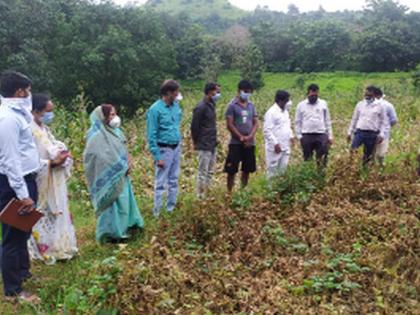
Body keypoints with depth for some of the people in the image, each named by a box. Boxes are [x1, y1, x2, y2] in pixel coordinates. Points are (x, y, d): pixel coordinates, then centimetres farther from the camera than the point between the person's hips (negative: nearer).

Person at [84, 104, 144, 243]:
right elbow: (101, 157, -25)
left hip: (120, 175, 9)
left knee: (123, 200, 17)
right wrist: (122, 167, -18)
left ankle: (122, 228, 31)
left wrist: (127, 163, -5)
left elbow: (123, 150, 14)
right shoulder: (97, 135, -19)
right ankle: (112, 233, 10)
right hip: (109, 177, -9)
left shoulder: (114, 131, 8)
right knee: (113, 203, -2)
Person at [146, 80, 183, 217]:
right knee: (161, 183, 0)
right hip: (164, 150, -7)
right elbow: (151, 135, -16)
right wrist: (157, 156, -18)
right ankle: (157, 212, 10)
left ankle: (171, 208, 30)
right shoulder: (155, 109, -17)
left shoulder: (176, 105, 4)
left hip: (177, 148, 7)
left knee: (174, 180, 16)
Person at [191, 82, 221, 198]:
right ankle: (200, 196, 7)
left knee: (210, 171, 14)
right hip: (204, 146, -9)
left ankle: (206, 194, 23)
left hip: (212, 145, 9)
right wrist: (196, 142, -6)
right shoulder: (201, 107, -17)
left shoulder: (211, 105, 11)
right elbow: (194, 127, -14)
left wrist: (214, 140, 13)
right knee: (203, 172, -2)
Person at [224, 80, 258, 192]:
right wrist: (241, 137, -14)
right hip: (236, 143, -5)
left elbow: (256, 123, 7)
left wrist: (250, 137, -9)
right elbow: (230, 125, -10)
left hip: (250, 143, 5)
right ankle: (229, 192, 4)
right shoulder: (232, 106, -5)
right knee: (232, 170, -4)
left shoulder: (251, 106, 10)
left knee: (247, 169, 10)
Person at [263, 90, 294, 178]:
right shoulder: (271, 112, -13)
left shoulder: (285, 111, 13)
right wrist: (275, 143, -20)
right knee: (272, 170, -1)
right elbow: (267, 131, -17)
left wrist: (291, 136, 7)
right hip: (275, 148, -8)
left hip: (285, 147, 8)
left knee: (283, 169, 11)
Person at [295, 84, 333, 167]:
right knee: (307, 159, 8)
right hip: (306, 136, 0)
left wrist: (330, 136, 5)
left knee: (322, 159, -2)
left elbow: (328, 121, 9)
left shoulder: (323, 104, 7)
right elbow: (298, 122, 7)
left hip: (321, 135, 0)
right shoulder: (301, 105, 4)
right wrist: (299, 136, -1)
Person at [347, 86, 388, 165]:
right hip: (360, 132, 1)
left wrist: (382, 135, -7)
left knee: (367, 156, 5)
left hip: (372, 134, -1)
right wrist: (350, 132, 12)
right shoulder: (360, 104, 8)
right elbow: (354, 119, 15)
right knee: (353, 151, -18)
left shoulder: (379, 106, 1)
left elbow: (384, 122, 3)